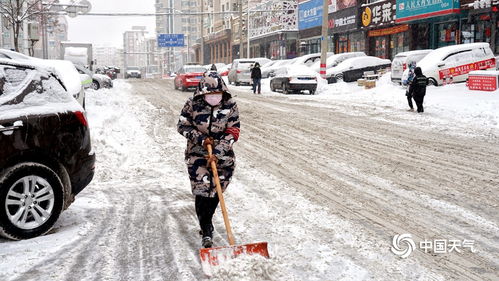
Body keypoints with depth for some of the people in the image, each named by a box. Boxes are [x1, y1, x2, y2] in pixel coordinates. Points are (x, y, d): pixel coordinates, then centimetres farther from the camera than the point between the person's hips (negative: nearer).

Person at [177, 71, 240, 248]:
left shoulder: (230, 105, -9)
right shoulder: (193, 104, -10)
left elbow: (233, 133, -11)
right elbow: (182, 126, -2)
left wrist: (218, 153, -21)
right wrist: (201, 138, -16)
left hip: (222, 155, 2)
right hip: (197, 154, -1)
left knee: (216, 191, 8)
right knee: (202, 191, -9)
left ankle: (206, 222, 33)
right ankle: (206, 232, -2)